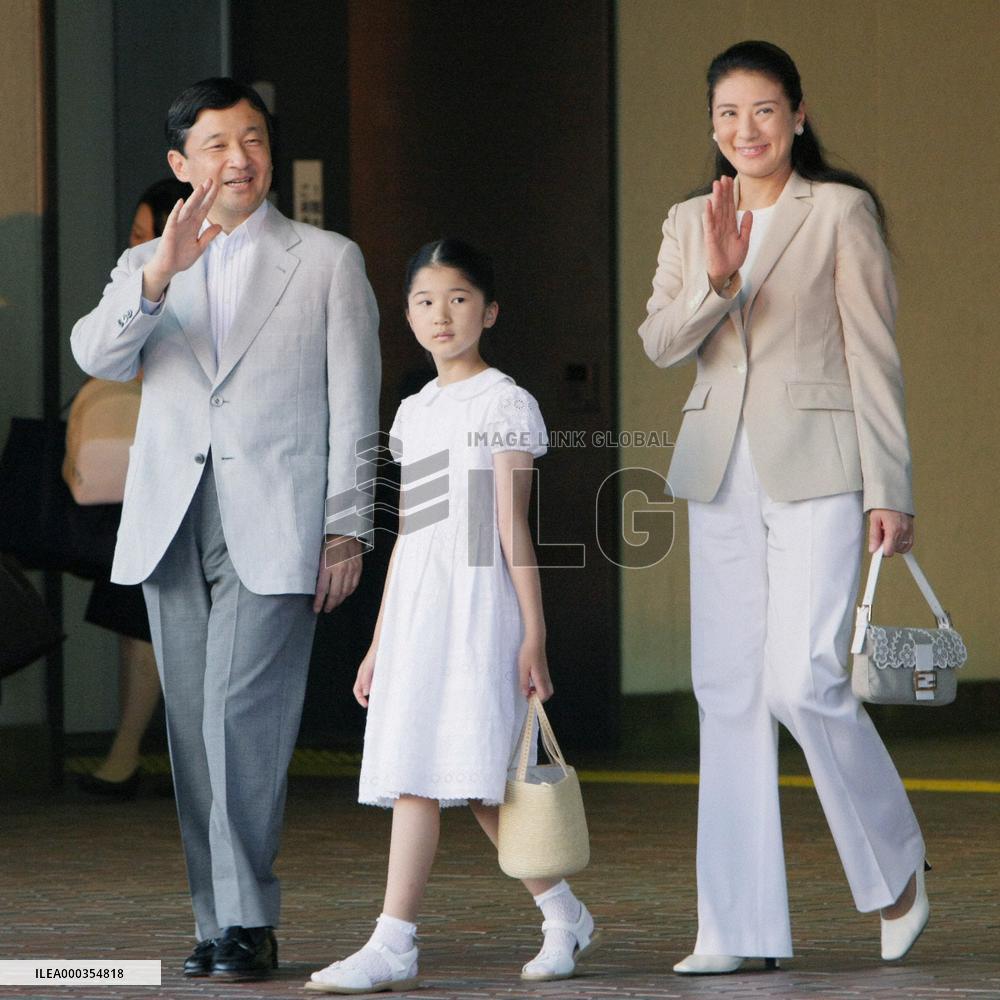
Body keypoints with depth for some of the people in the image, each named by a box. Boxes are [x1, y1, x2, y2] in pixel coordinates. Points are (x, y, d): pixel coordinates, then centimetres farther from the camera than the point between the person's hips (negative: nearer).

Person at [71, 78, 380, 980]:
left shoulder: (329, 262, 9)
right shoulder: (145, 267, 16)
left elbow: (355, 406, 5)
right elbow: (97, 356, -3)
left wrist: (348, 531, -3)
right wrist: (158, 277, -20)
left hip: (274, 527, -4)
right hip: (172, 526, 4)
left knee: (240, 715, -15)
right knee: (194, 731, 3)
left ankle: (249, 921, -12)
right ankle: (218, 920, 9)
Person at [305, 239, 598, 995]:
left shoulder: (504, 404, -2)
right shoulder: (414, 413, 17)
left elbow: (513, 525, -7)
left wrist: (534, 635, -10)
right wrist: (379, 644, 18)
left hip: (476, 605, -7)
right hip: (414, 612, 7)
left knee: (449, 775, -11)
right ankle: (564, 917, 17)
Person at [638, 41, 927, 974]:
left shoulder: (841, 211, -1)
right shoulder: (689, 223, 12)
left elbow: (873, 355, -3)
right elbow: (659, 342, 1)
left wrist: (889, 492, -6)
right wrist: (717, 280, -19)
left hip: (815, 470, -5)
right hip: (722, 475, 5)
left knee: (804, 680, -15)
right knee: (728, 690, 3)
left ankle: (896, 868, 9)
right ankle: (739, 925, 6)